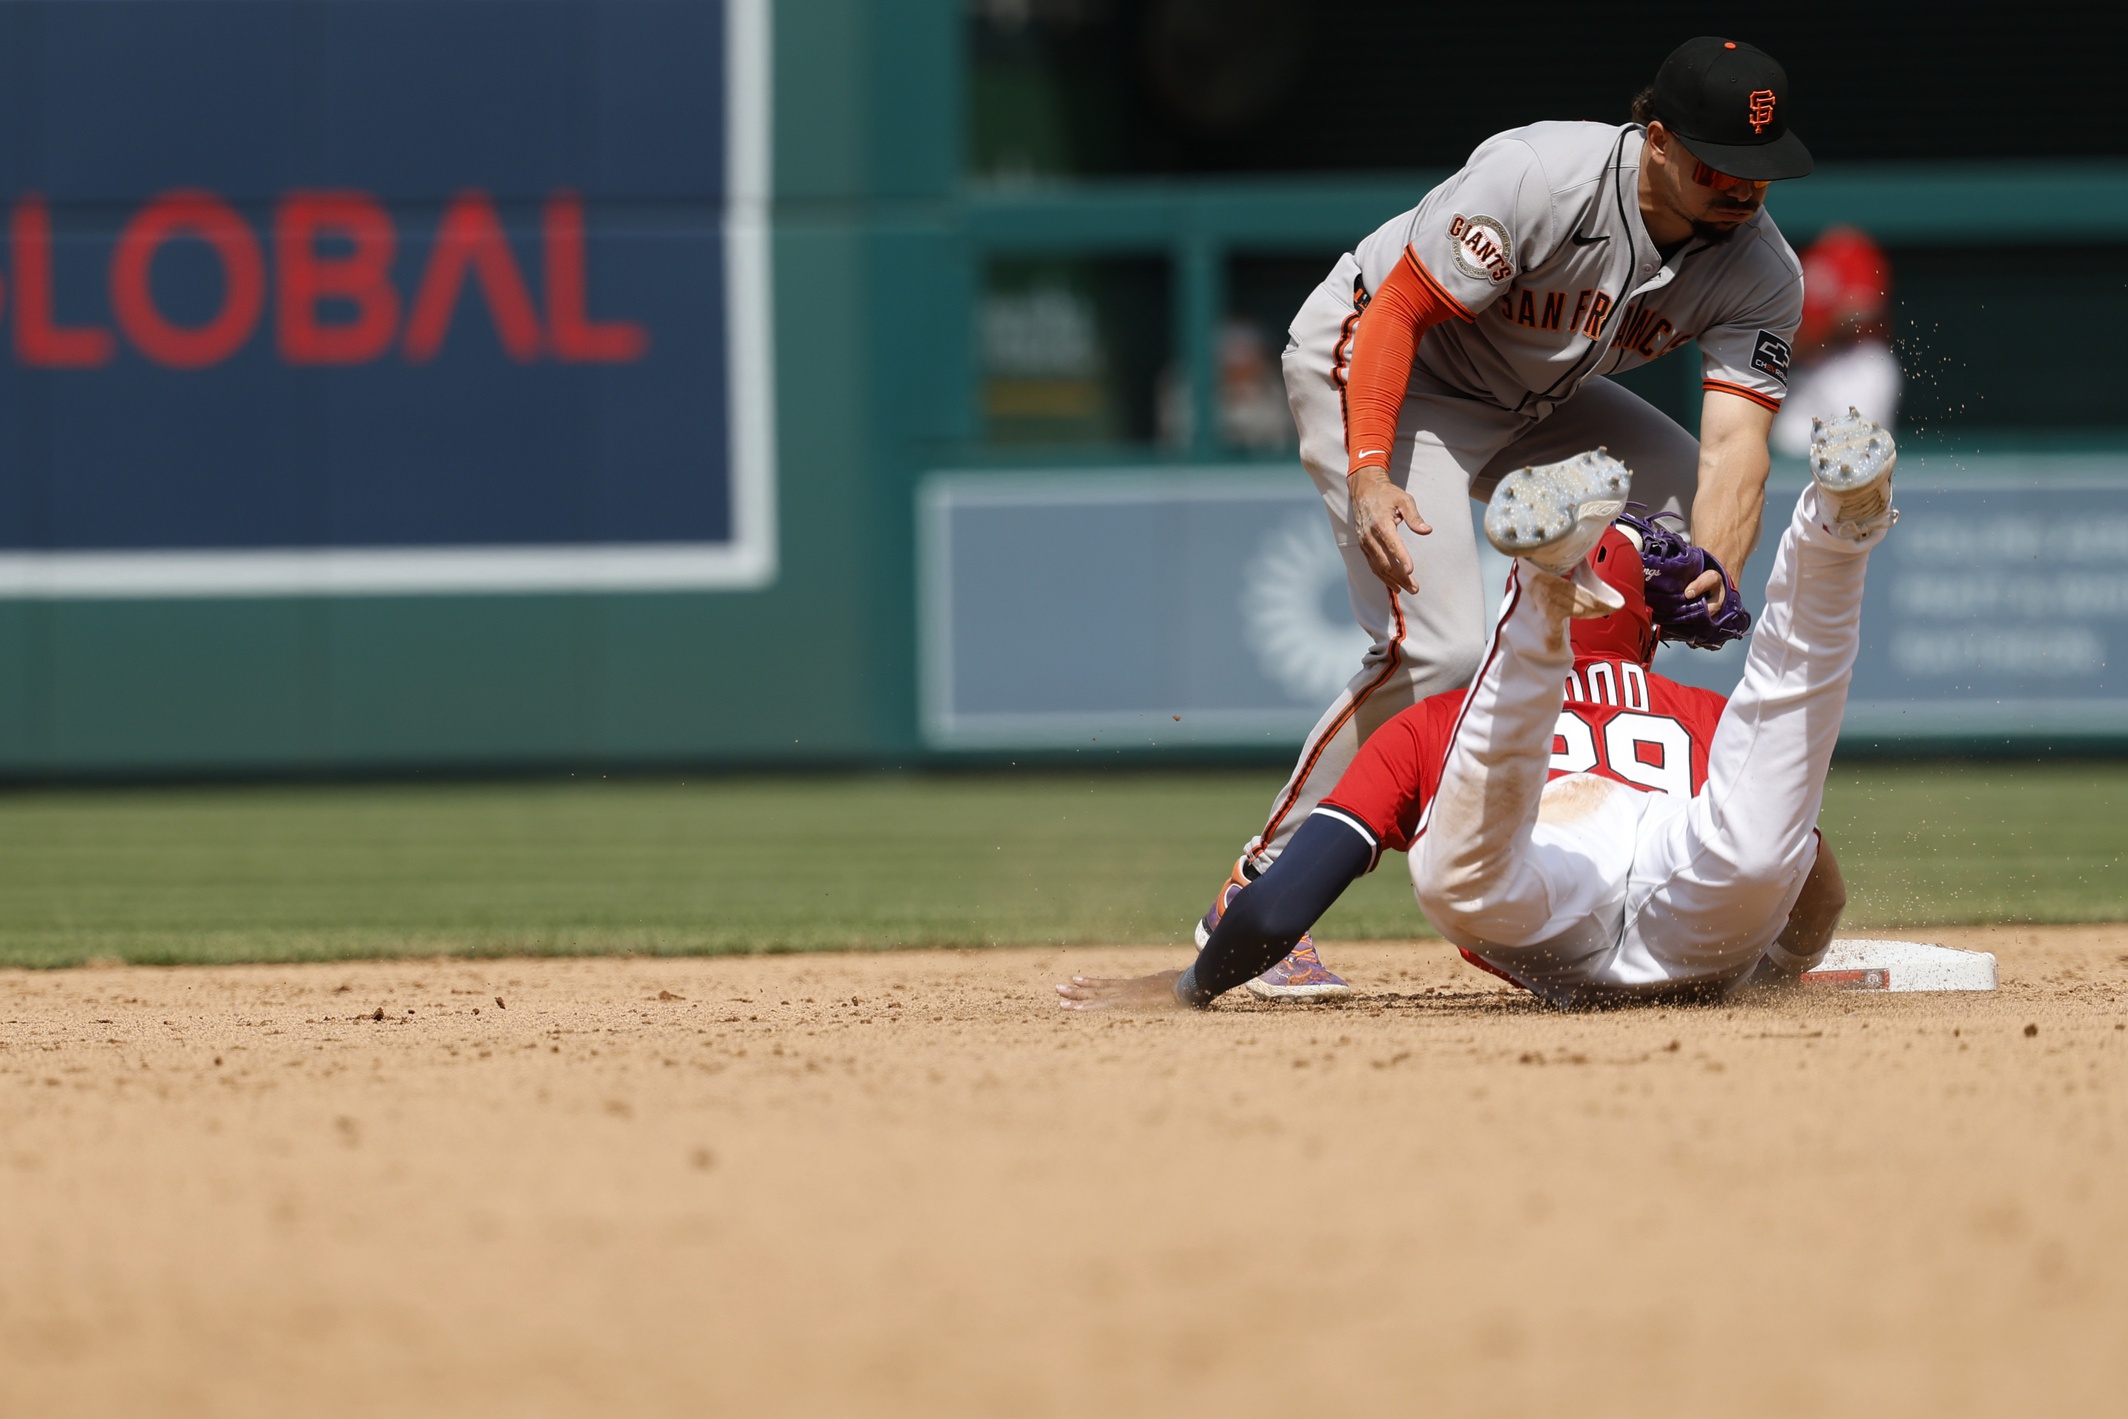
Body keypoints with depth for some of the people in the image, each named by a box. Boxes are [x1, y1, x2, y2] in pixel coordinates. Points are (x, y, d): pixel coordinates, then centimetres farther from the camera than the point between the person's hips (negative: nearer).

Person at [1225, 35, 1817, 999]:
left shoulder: (1760, 269, -17)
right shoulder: (1535, 178, -33)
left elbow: (1735, 438, -25)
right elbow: (1395, 313, -27)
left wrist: (1711, 577, -44)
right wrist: (1368, 474, -40)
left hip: (1532, 402, 7)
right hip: (1372, 367, -7)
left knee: (1713, 517, -2)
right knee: (1437, 645, -23)